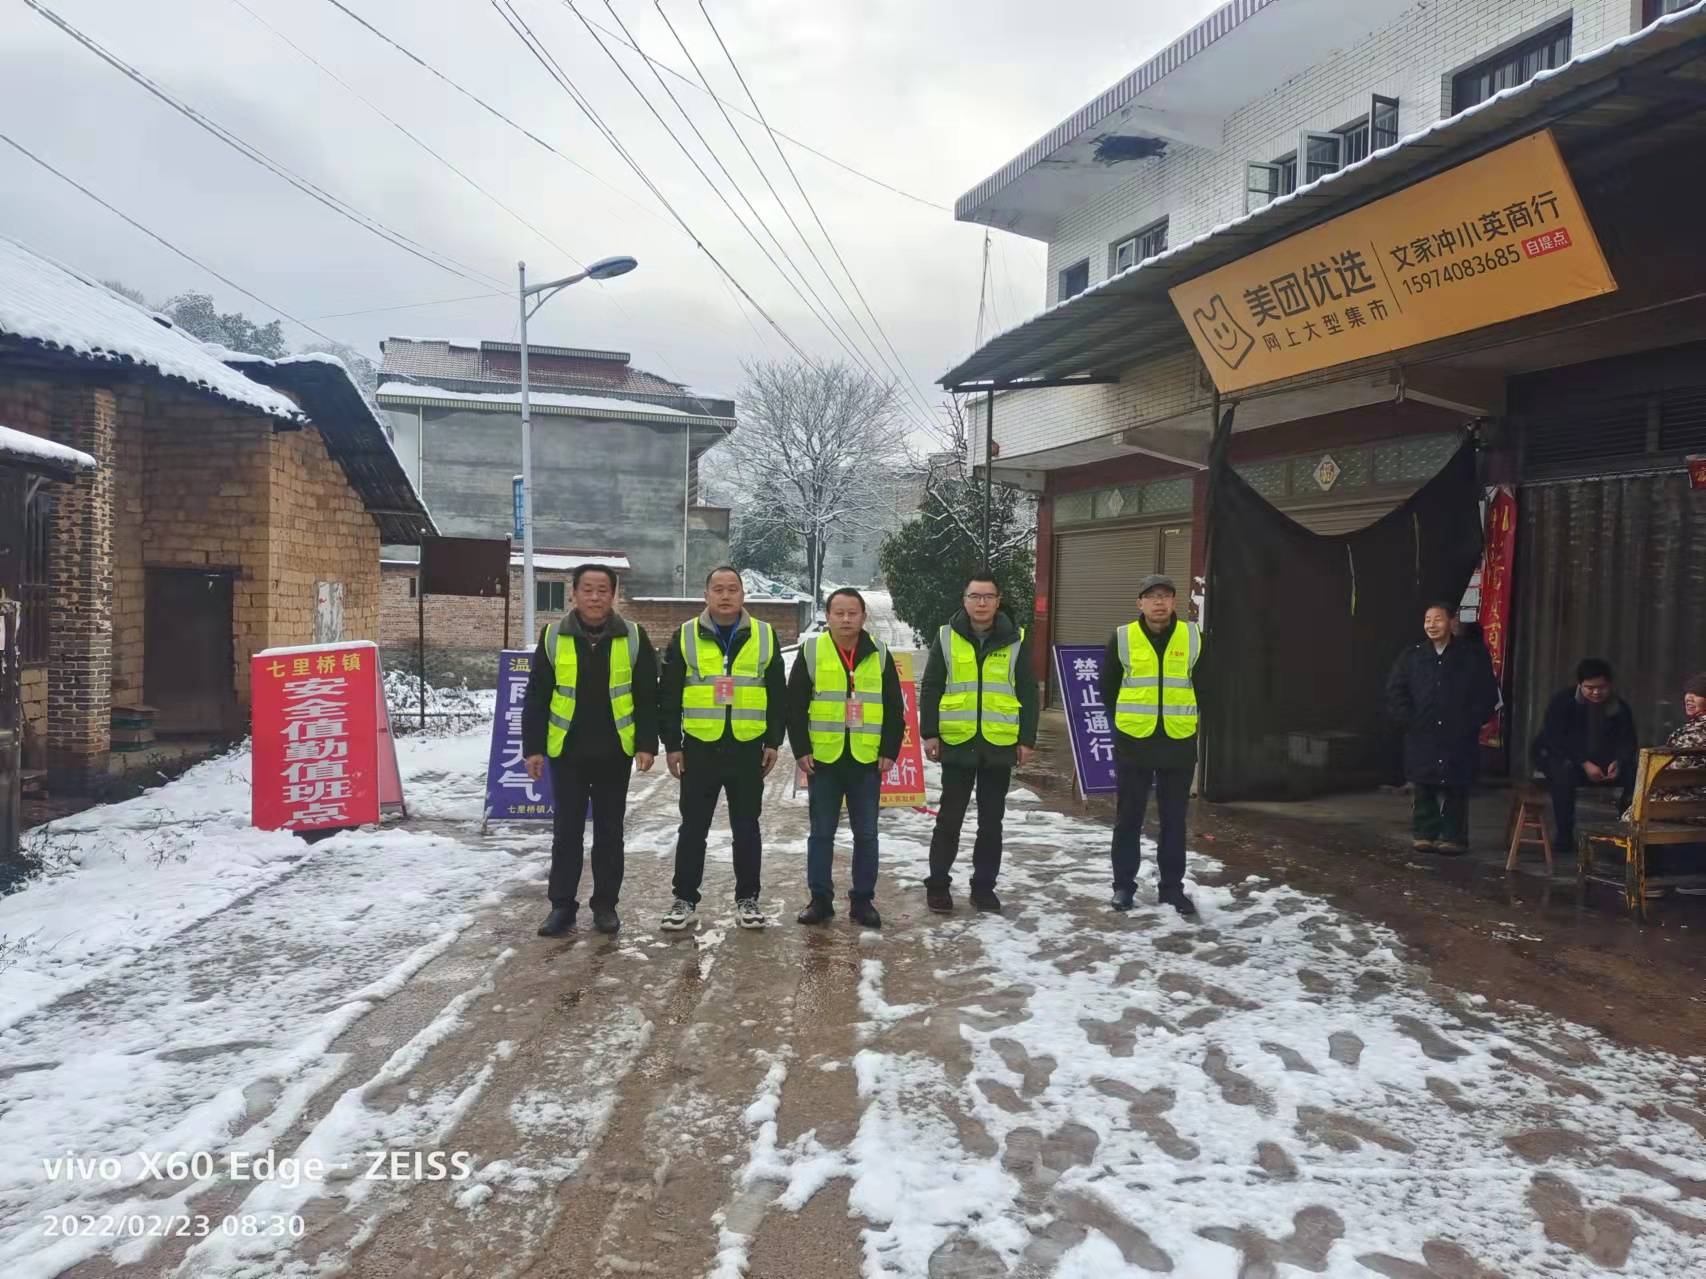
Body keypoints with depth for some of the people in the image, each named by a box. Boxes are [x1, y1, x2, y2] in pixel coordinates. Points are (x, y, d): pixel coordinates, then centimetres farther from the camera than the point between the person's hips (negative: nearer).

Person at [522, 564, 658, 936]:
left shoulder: (633, 637, -2)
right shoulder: (553, 637, -1)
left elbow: (647, 696, 1)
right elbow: (536, 698, 2)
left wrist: (646, 744, -5)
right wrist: (533, 747, -2)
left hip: (615, 752, 0)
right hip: (565, 751, 0)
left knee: (609, 831, 9)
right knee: (566, 831, 6)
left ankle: (605, 904, 20)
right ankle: (562, 905, 16)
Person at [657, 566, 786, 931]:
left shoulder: (764, 635, 4)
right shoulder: (685, 637, 2)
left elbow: (778, 694, 7)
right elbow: (668, 695, 3)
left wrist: (773, 741, 2)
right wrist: (672, 744, -1)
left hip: (748, 749, 1)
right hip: (699, 748, 0)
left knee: (746, 828, 8)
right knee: (693, 828, 6)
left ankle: (747, 899, 19)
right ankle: (684, 899, 17)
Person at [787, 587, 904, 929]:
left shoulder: (879, 654, 5)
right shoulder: (810, 651, 0)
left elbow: (894, 708, 7)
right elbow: (795, 706, 0)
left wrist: (890, 751, 0)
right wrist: (801, 750, -6)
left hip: (867, 761, 1)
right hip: (823, 759, -1)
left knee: (866, 834, 6)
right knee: (821, 833, 6)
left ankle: (862, 900, 16)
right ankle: (820, 899, 16)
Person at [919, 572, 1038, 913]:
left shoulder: (1016, 641, 2)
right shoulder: (946, 637, 1)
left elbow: (1028, 694, 4)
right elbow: (930, 689, 2)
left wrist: (1027, 739, 0)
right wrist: (929, 733, -4)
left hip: (999, 745, 1)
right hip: (957, 743, -1)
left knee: (991, 822, 10)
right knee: (949, 820, 5)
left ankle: (984, 886, 21)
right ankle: (937, 885, 16)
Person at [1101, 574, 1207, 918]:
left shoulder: (1193, 638, 0)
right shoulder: (1122, 638, -4)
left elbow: (1202, 687, 12)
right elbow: (1107, 687, 7)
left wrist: (1182, 719, 12)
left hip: (1179, 744, 1)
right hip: (1133, 743, -1)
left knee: (1174, 821, 9)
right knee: (1129, 818, 6)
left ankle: (1172, 887, 20)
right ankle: (1123, 885, 17)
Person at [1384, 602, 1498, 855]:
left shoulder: (1473, 656, 3)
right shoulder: (1411, 657, 8)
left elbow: (1487, 695, 3)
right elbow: (1395, 692, 8)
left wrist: (1469, 724, -4)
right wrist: (1408, 721, -2)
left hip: (1459, 739, -2)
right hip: (1421, 738, 2)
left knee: (1455, 789, 0)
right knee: (1424, 789, 3)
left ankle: (1453, 837, 8)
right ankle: (1425, 835, 13)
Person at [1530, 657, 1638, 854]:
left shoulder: (1620, 708, 1)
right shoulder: (1561, 703, -14)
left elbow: (1628, 742, -1)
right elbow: (1556, 741, -20)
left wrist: (1618, 762, -24)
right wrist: (1584, 764, -32)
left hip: (1602, 762, 4)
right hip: (1557, 757, -4)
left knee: (1633, 772, -21)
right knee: (1564, 770, -38)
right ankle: (1564, 834, -31)